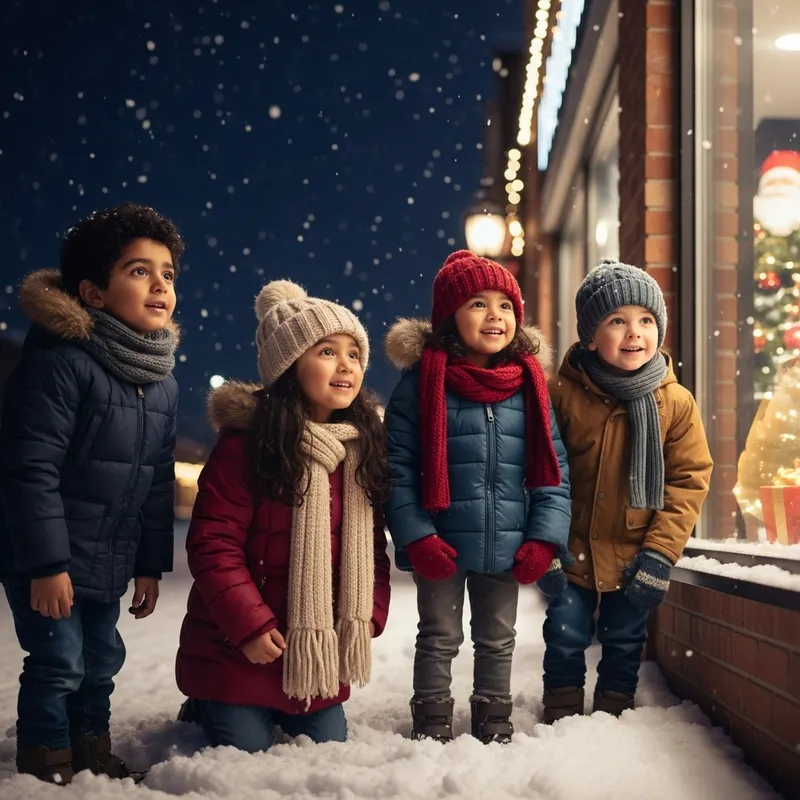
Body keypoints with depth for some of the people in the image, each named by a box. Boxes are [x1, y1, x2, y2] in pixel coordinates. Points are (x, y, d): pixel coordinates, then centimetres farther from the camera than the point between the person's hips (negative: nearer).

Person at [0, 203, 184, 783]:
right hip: (47, 560, -7)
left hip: (109, 562, 7)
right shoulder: (61, 361, -21)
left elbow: (158, 483, 11)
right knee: (57, 664, 0)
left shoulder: (163, 383, 4)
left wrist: (151, 564, 12)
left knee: (101, 661, 16)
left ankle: (92, 751, 34)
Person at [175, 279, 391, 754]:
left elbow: (373, 545, 9)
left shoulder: (365, 447, 4)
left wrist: (370, 614, -1)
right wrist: (250, 625, -21)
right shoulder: (245, 443, -16)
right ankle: (205, 711, 29)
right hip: (241, 651, -5)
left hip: (324, 653, 6)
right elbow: (213, 545, -17)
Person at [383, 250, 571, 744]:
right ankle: (432, 725, 27)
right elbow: (398, 466, -9)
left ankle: (494, 723, 33)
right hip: (441, 546, -3)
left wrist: (545, 537, -6)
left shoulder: (529, 385, 1)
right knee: (439, 638, 13)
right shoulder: (422, 382, -8)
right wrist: (416, 536, -16)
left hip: (507, 548, 3)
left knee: (498, 641, 18)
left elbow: (553, 468, 2)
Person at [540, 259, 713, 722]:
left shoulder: (677, 403, -8)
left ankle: (614, 715, 34)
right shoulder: (562, 394, -11)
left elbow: (689, 481, -6)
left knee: (625, 644, 16)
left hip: (634, 559, 1)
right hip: (573, 555, -1)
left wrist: (660, 552, -12)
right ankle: (561, 718, 28)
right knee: (567, 637, 9)